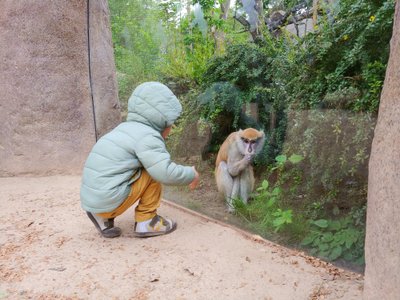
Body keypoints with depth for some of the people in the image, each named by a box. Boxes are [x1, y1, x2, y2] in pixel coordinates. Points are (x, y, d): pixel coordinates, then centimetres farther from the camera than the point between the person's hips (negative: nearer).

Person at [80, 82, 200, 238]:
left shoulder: (126, 128, 17)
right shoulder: (147, 136, -12)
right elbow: (166, 173, -19)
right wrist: (192, 174, -2)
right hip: (109, 201, -9)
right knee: (154, 173, -3)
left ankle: (104, 217, 15)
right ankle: (145, 222, 5)